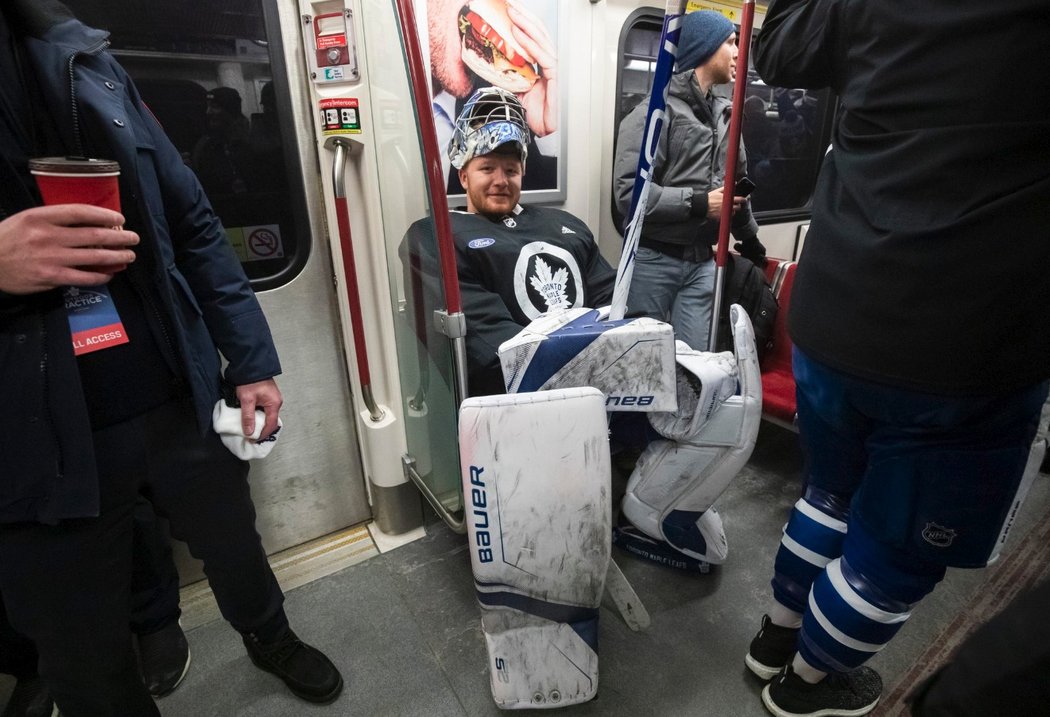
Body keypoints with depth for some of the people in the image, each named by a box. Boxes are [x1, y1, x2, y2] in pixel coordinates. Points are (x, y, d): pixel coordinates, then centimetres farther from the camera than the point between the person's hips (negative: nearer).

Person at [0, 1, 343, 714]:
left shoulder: (83, 61, 6)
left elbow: (191, 223, 5)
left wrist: (251, 362, 1)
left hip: (182, 402, 3)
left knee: (236, 544, 23)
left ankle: (273, 640, 53)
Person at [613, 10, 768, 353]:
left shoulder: (725, 115, 13)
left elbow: (738, 183, 23)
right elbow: (628, 191, -19)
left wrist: (749, 238, 27)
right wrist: (698, 203, -18)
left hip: (703, 261, 6)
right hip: (652, 260, -5)